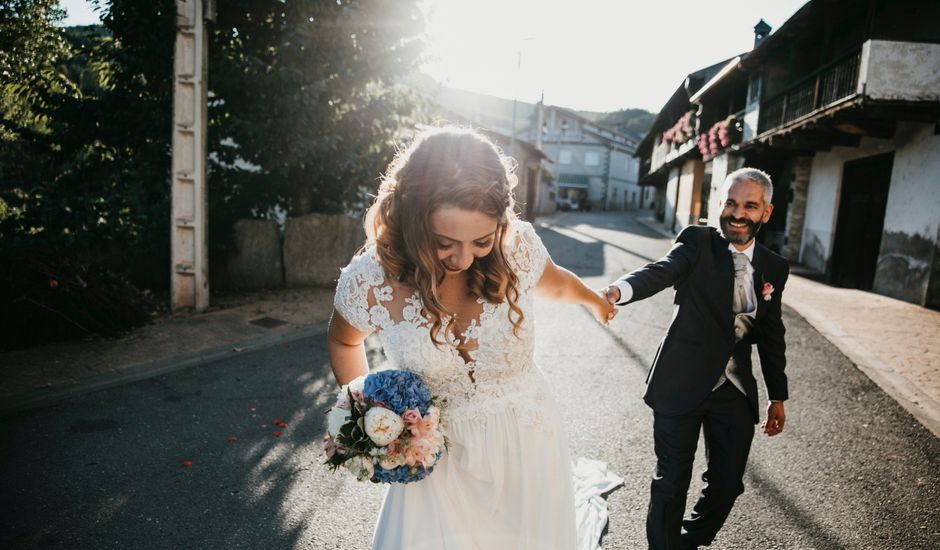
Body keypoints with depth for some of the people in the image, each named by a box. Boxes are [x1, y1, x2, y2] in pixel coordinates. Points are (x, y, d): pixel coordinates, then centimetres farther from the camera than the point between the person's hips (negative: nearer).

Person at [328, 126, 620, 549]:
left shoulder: (519, 246, -18)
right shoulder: (368, 282, -20)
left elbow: (555, 283, 8)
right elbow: (344, 341, 4)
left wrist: (593, 299, 27)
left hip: (526, 441, 1)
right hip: (437, 455, -1)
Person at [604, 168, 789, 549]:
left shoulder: (774, 268, 6)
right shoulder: (698, 242, -8)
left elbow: (771, 336, 14)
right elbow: (660, 271, -28)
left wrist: (778, 397, 17)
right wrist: (618, 290, -50)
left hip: (736, 392, 4)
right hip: (682, 386, -4)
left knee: (727, 483, 14)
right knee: (671, 481, 9)